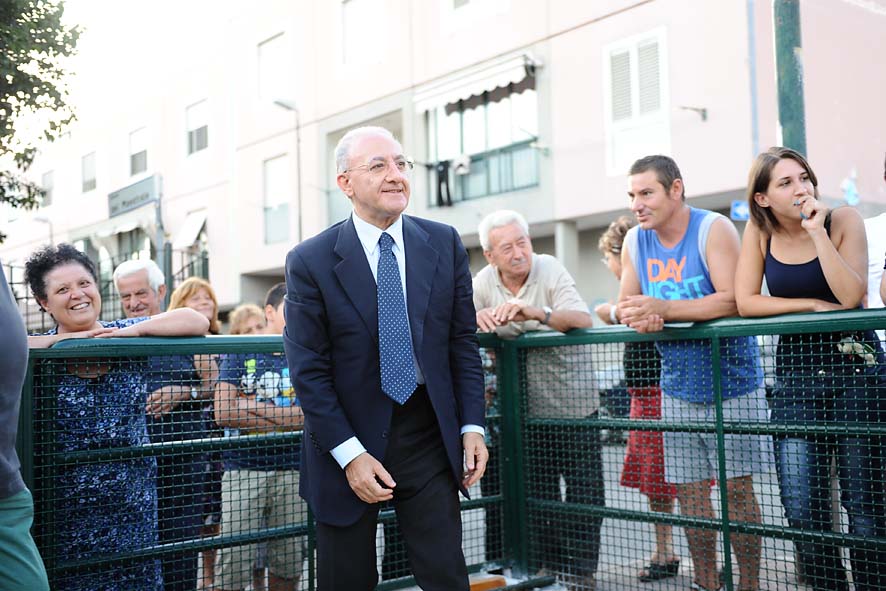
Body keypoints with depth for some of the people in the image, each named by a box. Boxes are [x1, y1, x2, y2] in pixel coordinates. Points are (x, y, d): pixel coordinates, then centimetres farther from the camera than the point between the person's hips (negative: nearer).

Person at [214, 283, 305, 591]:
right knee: (234, 562, -4)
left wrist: (253, 407, -8)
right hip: (243, 470, -2)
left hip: (293, 471, 2)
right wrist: (286, 420, -6)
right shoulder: (240, 354, 4)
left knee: (289, 564, 9)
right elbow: (223, 413, -7)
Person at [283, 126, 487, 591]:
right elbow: (308, 371, -9)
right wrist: (349, 453, -14)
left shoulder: (445, 244, 2)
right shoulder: (310, 261, -8)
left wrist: (472, 426, -2)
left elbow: (463, 342, 5)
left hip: (429, 436, 2)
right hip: (349, 437, -2)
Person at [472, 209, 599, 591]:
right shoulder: (484, 281, -2)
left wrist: (536, 312, -43)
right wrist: (477, 318, -21)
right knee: (539, 494, 13)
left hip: (573, 404, -4)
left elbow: (583, 319, -27)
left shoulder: (549, 269, -14)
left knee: (584, 492, 2)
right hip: (528, 409, 4)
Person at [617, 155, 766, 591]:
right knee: (689, 490, 8)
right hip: (678, 388, 5)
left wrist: (662, 309, -32)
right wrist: (638, 318, -19)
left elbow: (732, 300, -24)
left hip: (731, 385, -5)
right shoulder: (635, 241, 4)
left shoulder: (713, 229, -13)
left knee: (736, 488, -1)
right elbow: (624, 308, 6)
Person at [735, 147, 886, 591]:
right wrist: (814, 305, -10)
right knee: (802, 511, -2)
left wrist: (817, 232, -20)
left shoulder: (843, 220, -5)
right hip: (796, 374, 2)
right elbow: (746, 303, -5)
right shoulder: (759, 232, 1)